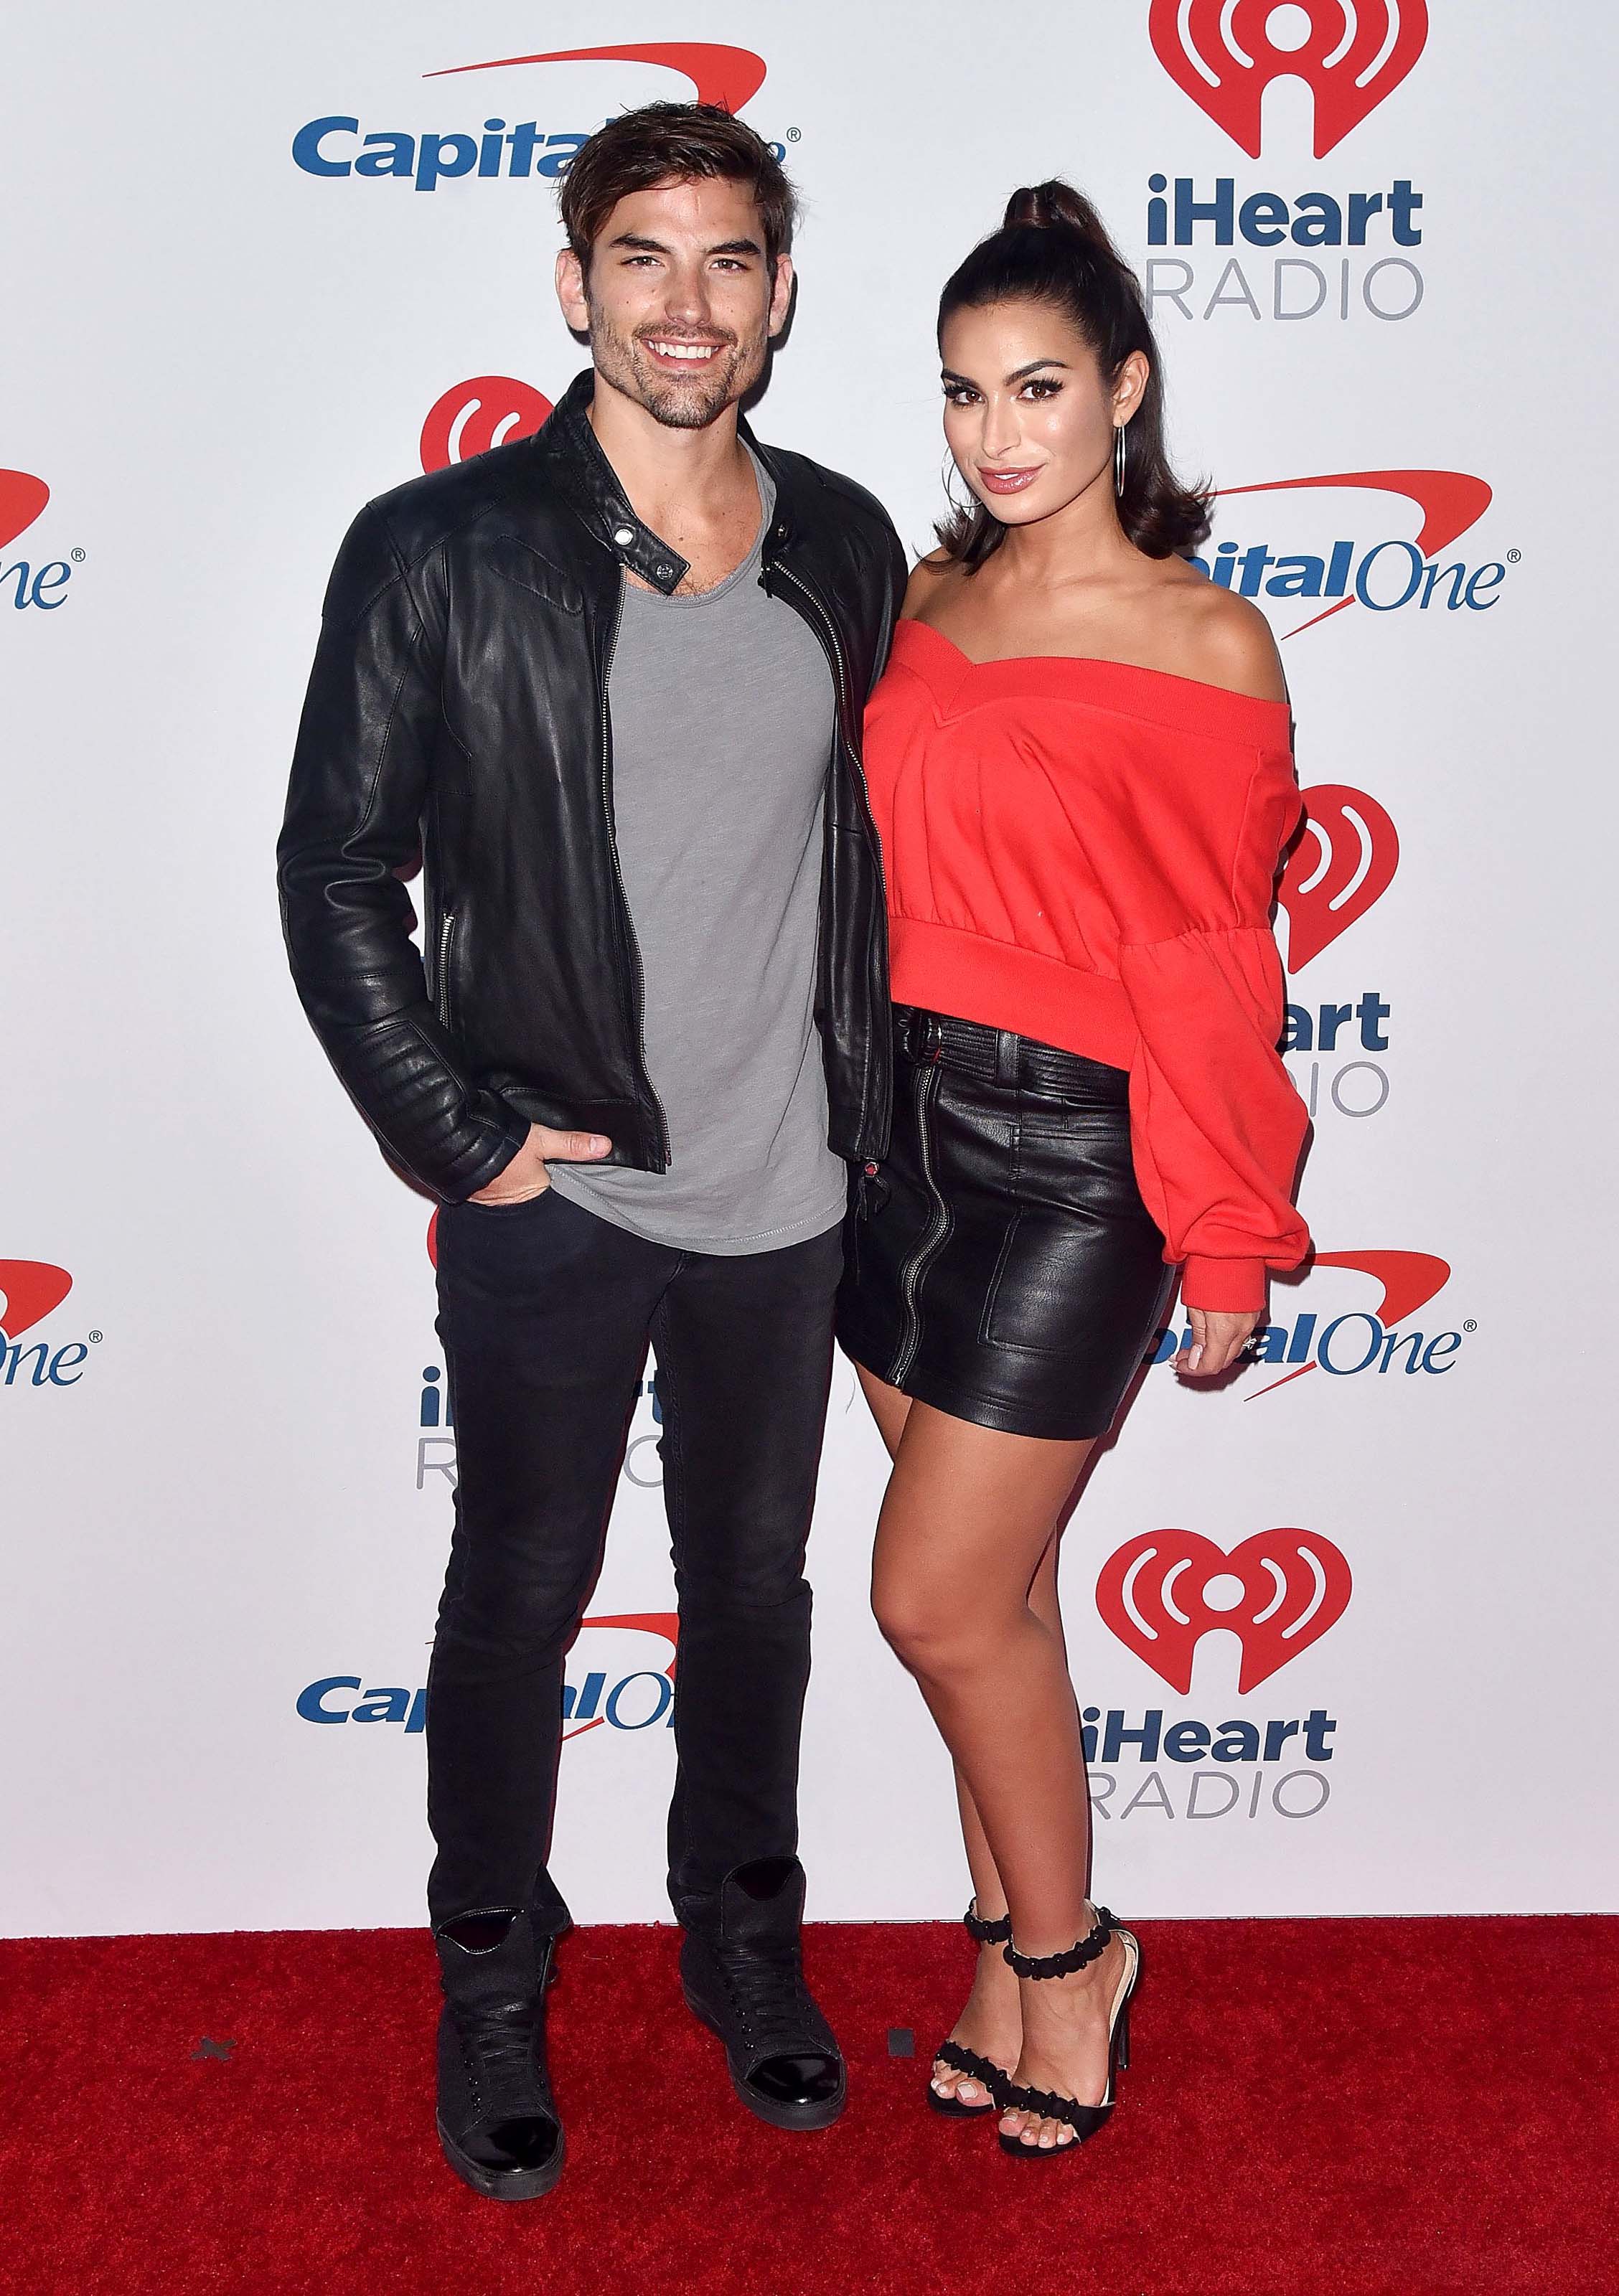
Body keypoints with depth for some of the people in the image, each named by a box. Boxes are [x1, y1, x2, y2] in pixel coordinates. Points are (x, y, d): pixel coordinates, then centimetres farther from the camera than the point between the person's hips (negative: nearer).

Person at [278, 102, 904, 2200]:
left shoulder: (846, 549, 4)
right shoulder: (441, 553, -8)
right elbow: (336, 874, -6)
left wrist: (869, 1094, 8)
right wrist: (461, 1140, -10)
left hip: (783, 1196, 4)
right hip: (551, 1197, -3)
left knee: (755, 1589, 18)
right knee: (519, 1598, 11)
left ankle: (743, 1934, 40)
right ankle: (493, 1983, 33)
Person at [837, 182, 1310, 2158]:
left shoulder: (1205, 642, -8)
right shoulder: (924, 602, 8)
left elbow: (1218, 964, -7)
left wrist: (1227, 1246, -3)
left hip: (1072, 1156, -5)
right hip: (901, 1124, 6)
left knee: (937, 1599, -2)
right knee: (992, 1586, 14)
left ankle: (1062, 1952, 23)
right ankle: (1018, 1948, 32)